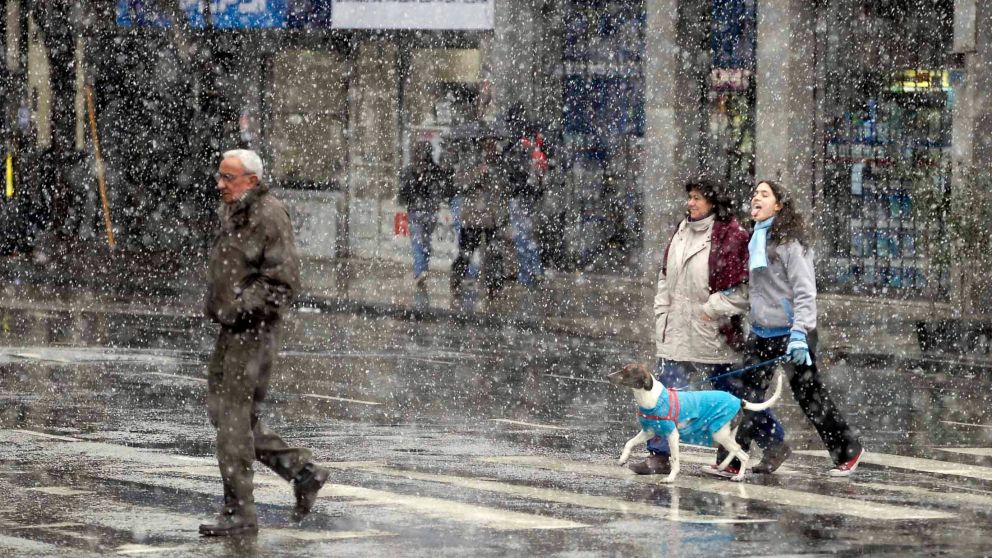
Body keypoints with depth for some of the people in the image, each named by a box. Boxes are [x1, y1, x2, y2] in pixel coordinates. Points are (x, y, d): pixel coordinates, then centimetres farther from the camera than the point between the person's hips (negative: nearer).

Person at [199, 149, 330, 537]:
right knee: (222, 412, 12)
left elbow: (283, 280, -19)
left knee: (234, 418, -8)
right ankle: (303, 471, 20)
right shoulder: (231, 214, 15)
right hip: (231, 330, 10)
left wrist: (242, 306, -22)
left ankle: (239, 512, -2)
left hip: (254, 330, -10)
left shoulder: (269, 216, -14)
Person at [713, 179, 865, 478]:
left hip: (791, 332, -7)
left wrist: (799, 333, -25)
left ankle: (848, 451, 17)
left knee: (809, 396, 2)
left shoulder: (790, 241, -12)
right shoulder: (754, 240, 12)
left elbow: (804, 291, -17)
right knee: (748, 395, -1)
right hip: (761, 332, 7)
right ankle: (733, 460, -1)